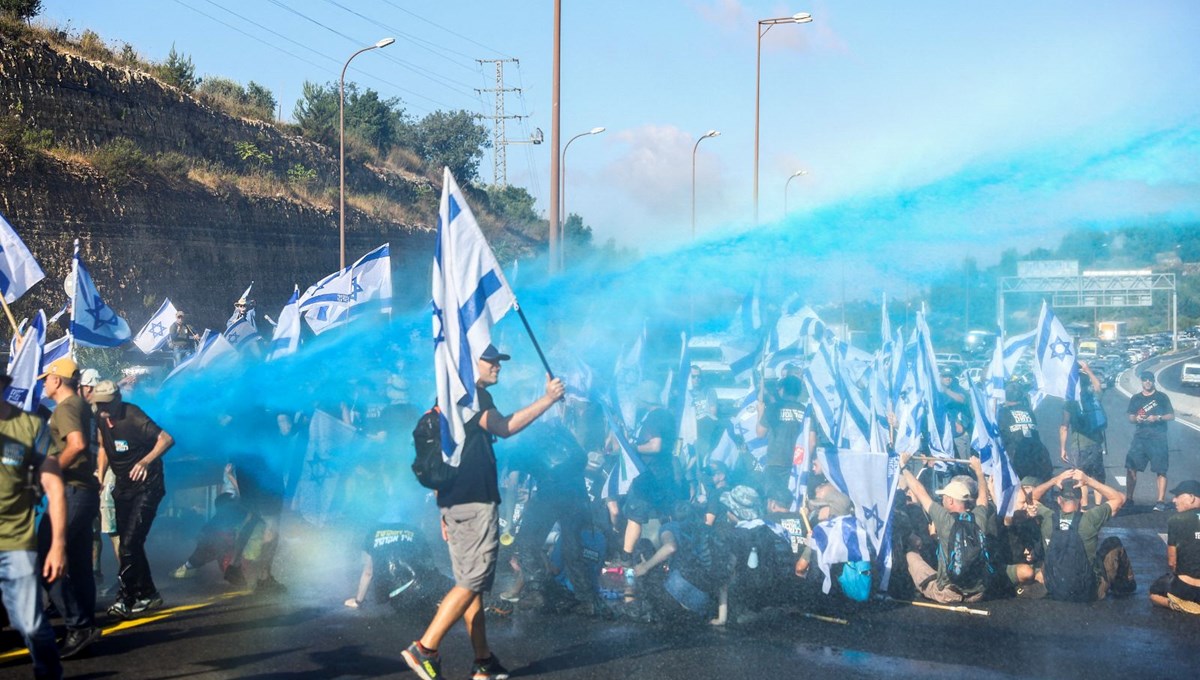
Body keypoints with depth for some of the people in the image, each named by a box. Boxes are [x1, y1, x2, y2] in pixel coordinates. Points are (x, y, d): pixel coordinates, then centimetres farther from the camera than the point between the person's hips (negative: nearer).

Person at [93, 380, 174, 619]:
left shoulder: (132, 416, -20)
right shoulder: (100, 419, 1)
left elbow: (167, 439, -29)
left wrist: (146, 461, -44)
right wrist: (100, 474, 3)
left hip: (146, 485, -8)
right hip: (123, 486, 8)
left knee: (130, 542, -17)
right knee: (128, 543, 10)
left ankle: (125, 598, -15)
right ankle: (148, 594, 21)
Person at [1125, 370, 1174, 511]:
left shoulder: (1162, 397, 4)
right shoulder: (1135, 399, 13)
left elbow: (1171, 416, 3)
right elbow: (1131, 417, 14)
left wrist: (1158, 418, -14)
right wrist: (1136, 419, -9)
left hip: (1158, 437, -3)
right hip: (1140, 437, 3)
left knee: (1161, 470, -7)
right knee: (1131, 467, -1)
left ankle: (1161, 501, -5)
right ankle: (1129, 498, 10)